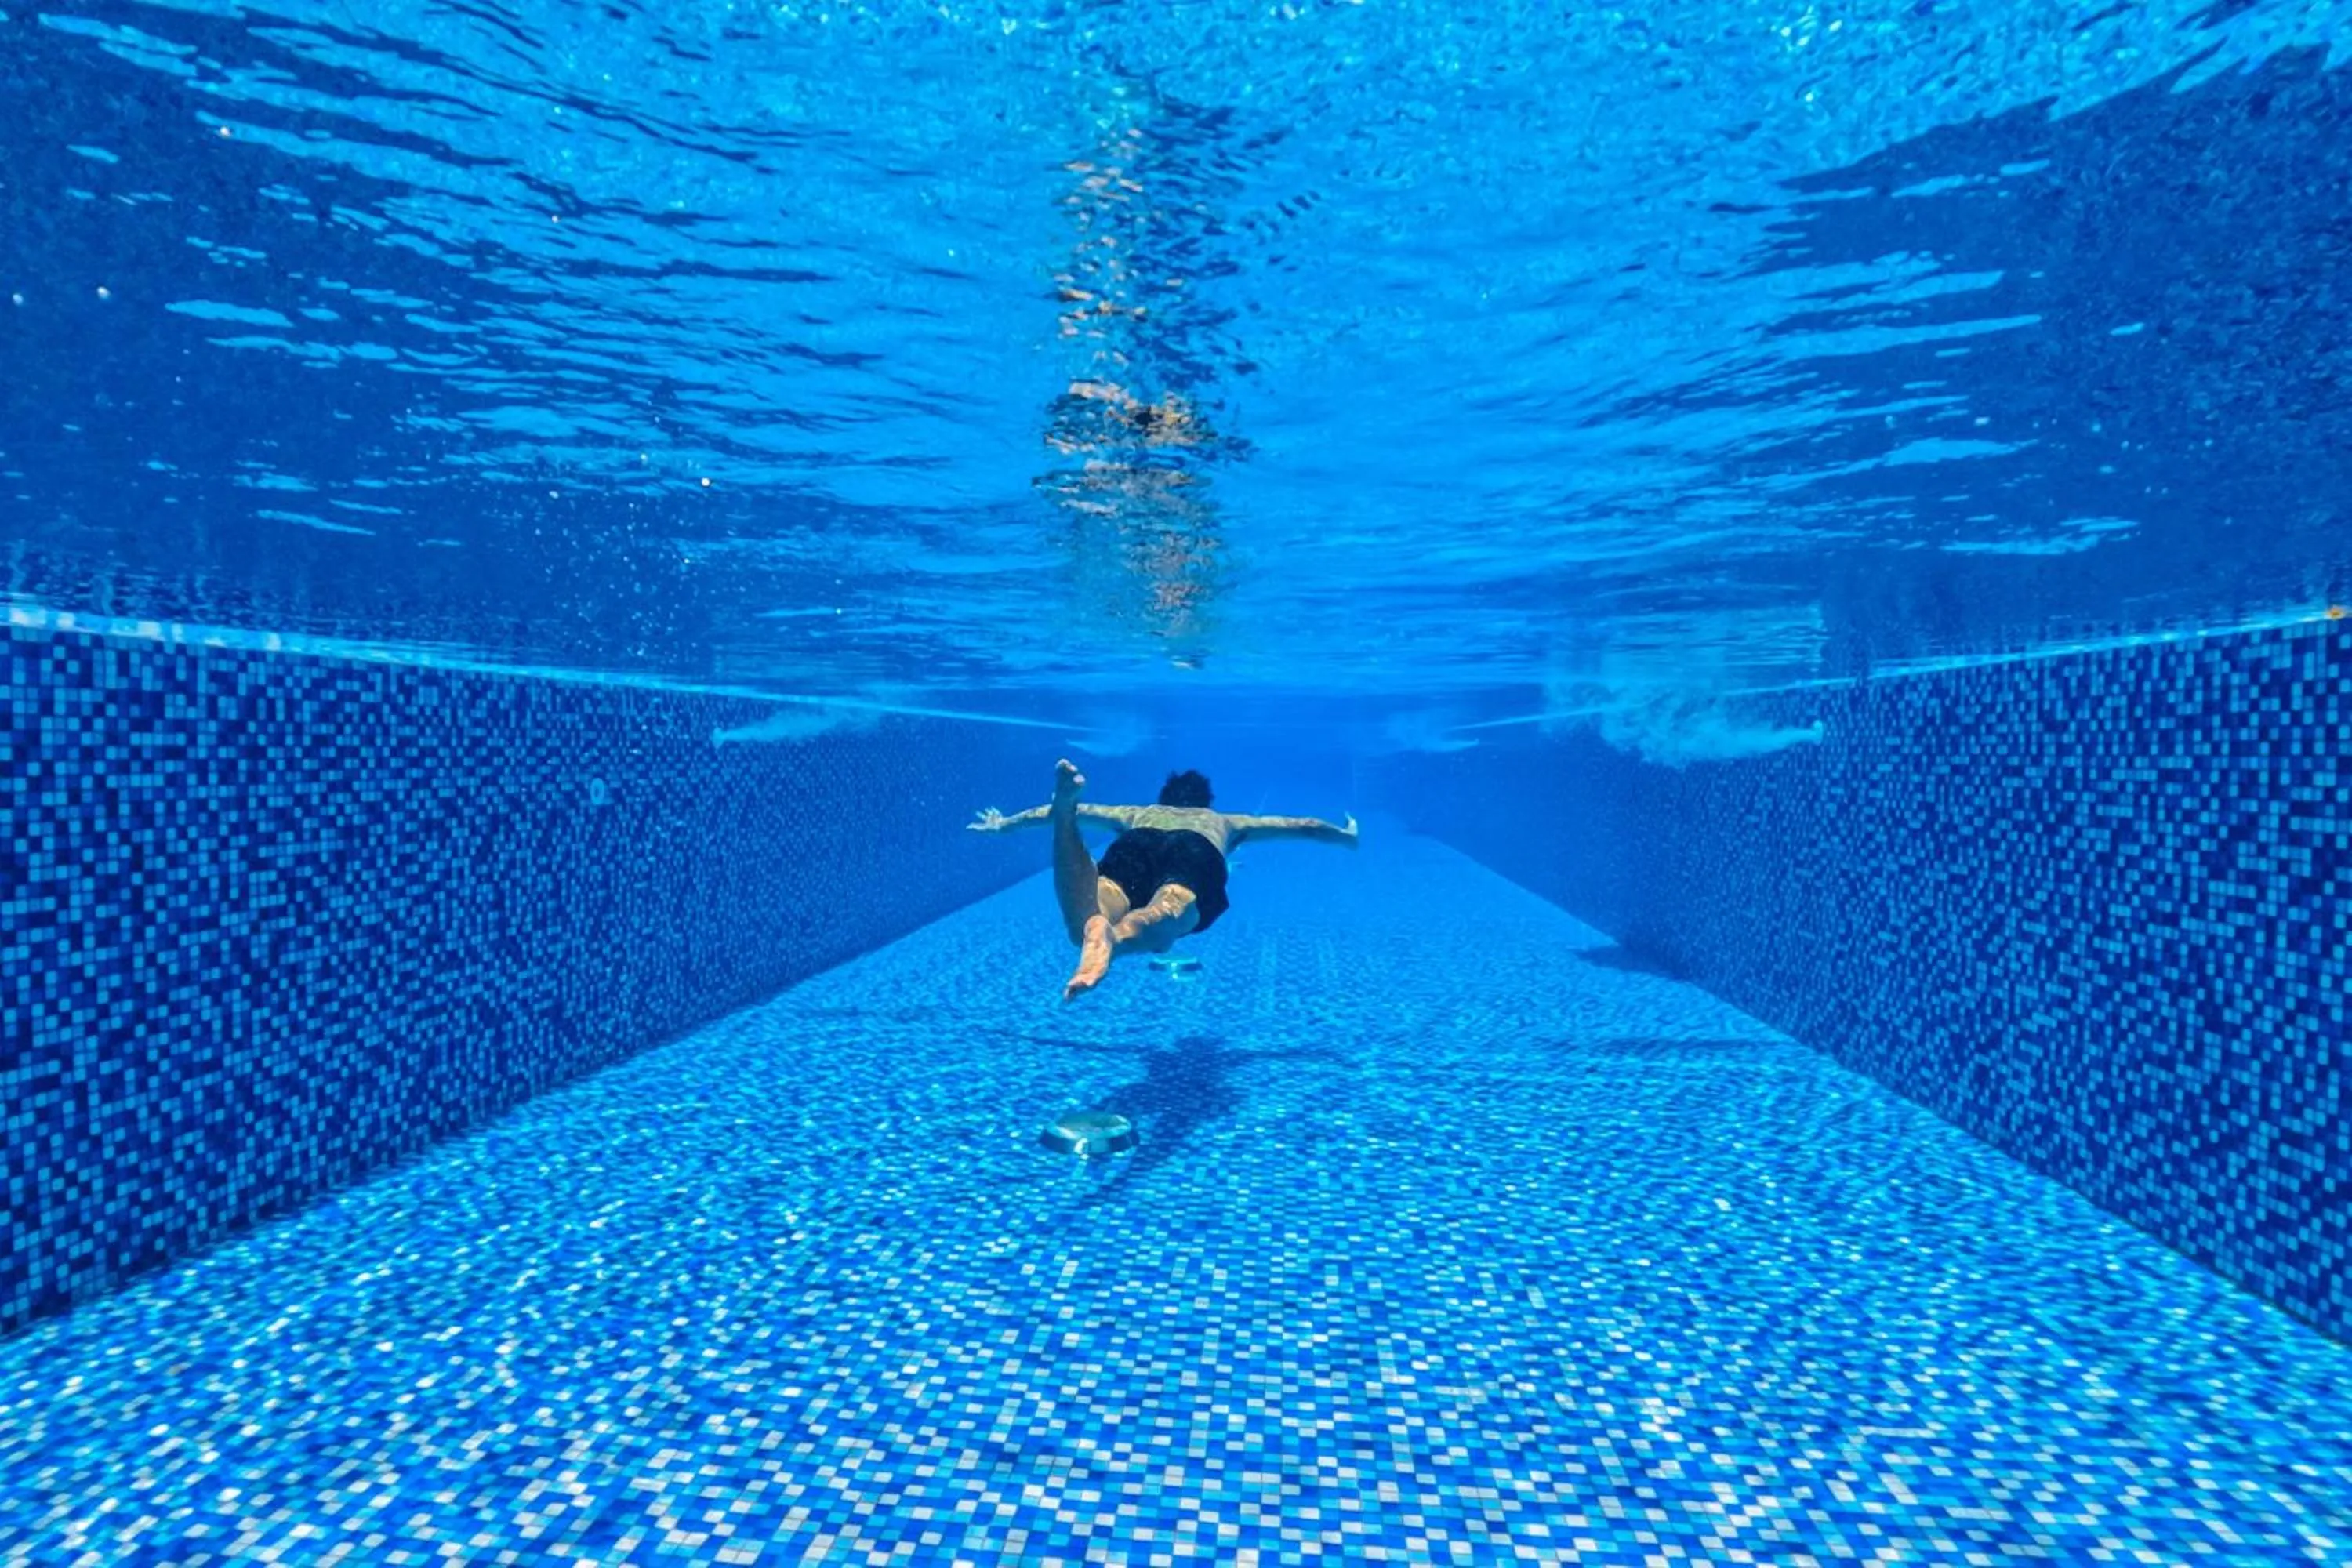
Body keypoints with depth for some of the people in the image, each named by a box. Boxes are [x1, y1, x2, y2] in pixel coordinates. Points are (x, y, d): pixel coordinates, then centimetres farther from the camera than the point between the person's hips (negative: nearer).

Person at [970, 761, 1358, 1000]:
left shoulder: (1136, 814, 47)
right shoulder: (1226, 822, 47)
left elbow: (1062, 812, 51)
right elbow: (1303, 826, 55)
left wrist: (1004, 823, 64)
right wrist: (1345, 837, 73)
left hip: (1135, 848, 1)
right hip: (1198, 856, -1)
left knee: (1086, 926, -28)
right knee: (1161, 923, -32)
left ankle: (1066, 803, -53)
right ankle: (1112, 938, -67)